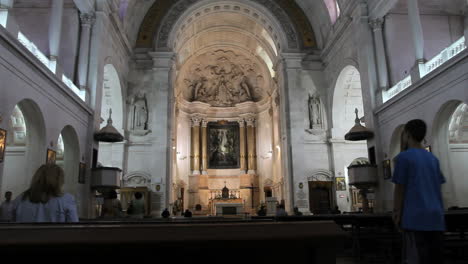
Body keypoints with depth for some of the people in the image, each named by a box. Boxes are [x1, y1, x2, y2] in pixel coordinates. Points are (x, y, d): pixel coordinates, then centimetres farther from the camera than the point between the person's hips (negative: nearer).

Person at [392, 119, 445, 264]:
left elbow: (400, 189, -7)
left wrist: (396, 214, 0)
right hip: (436, 218, 6)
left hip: (415, 218, -6)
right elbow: (438, 188, 18)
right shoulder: (433, 158, 13)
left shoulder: (404, 156, -6)